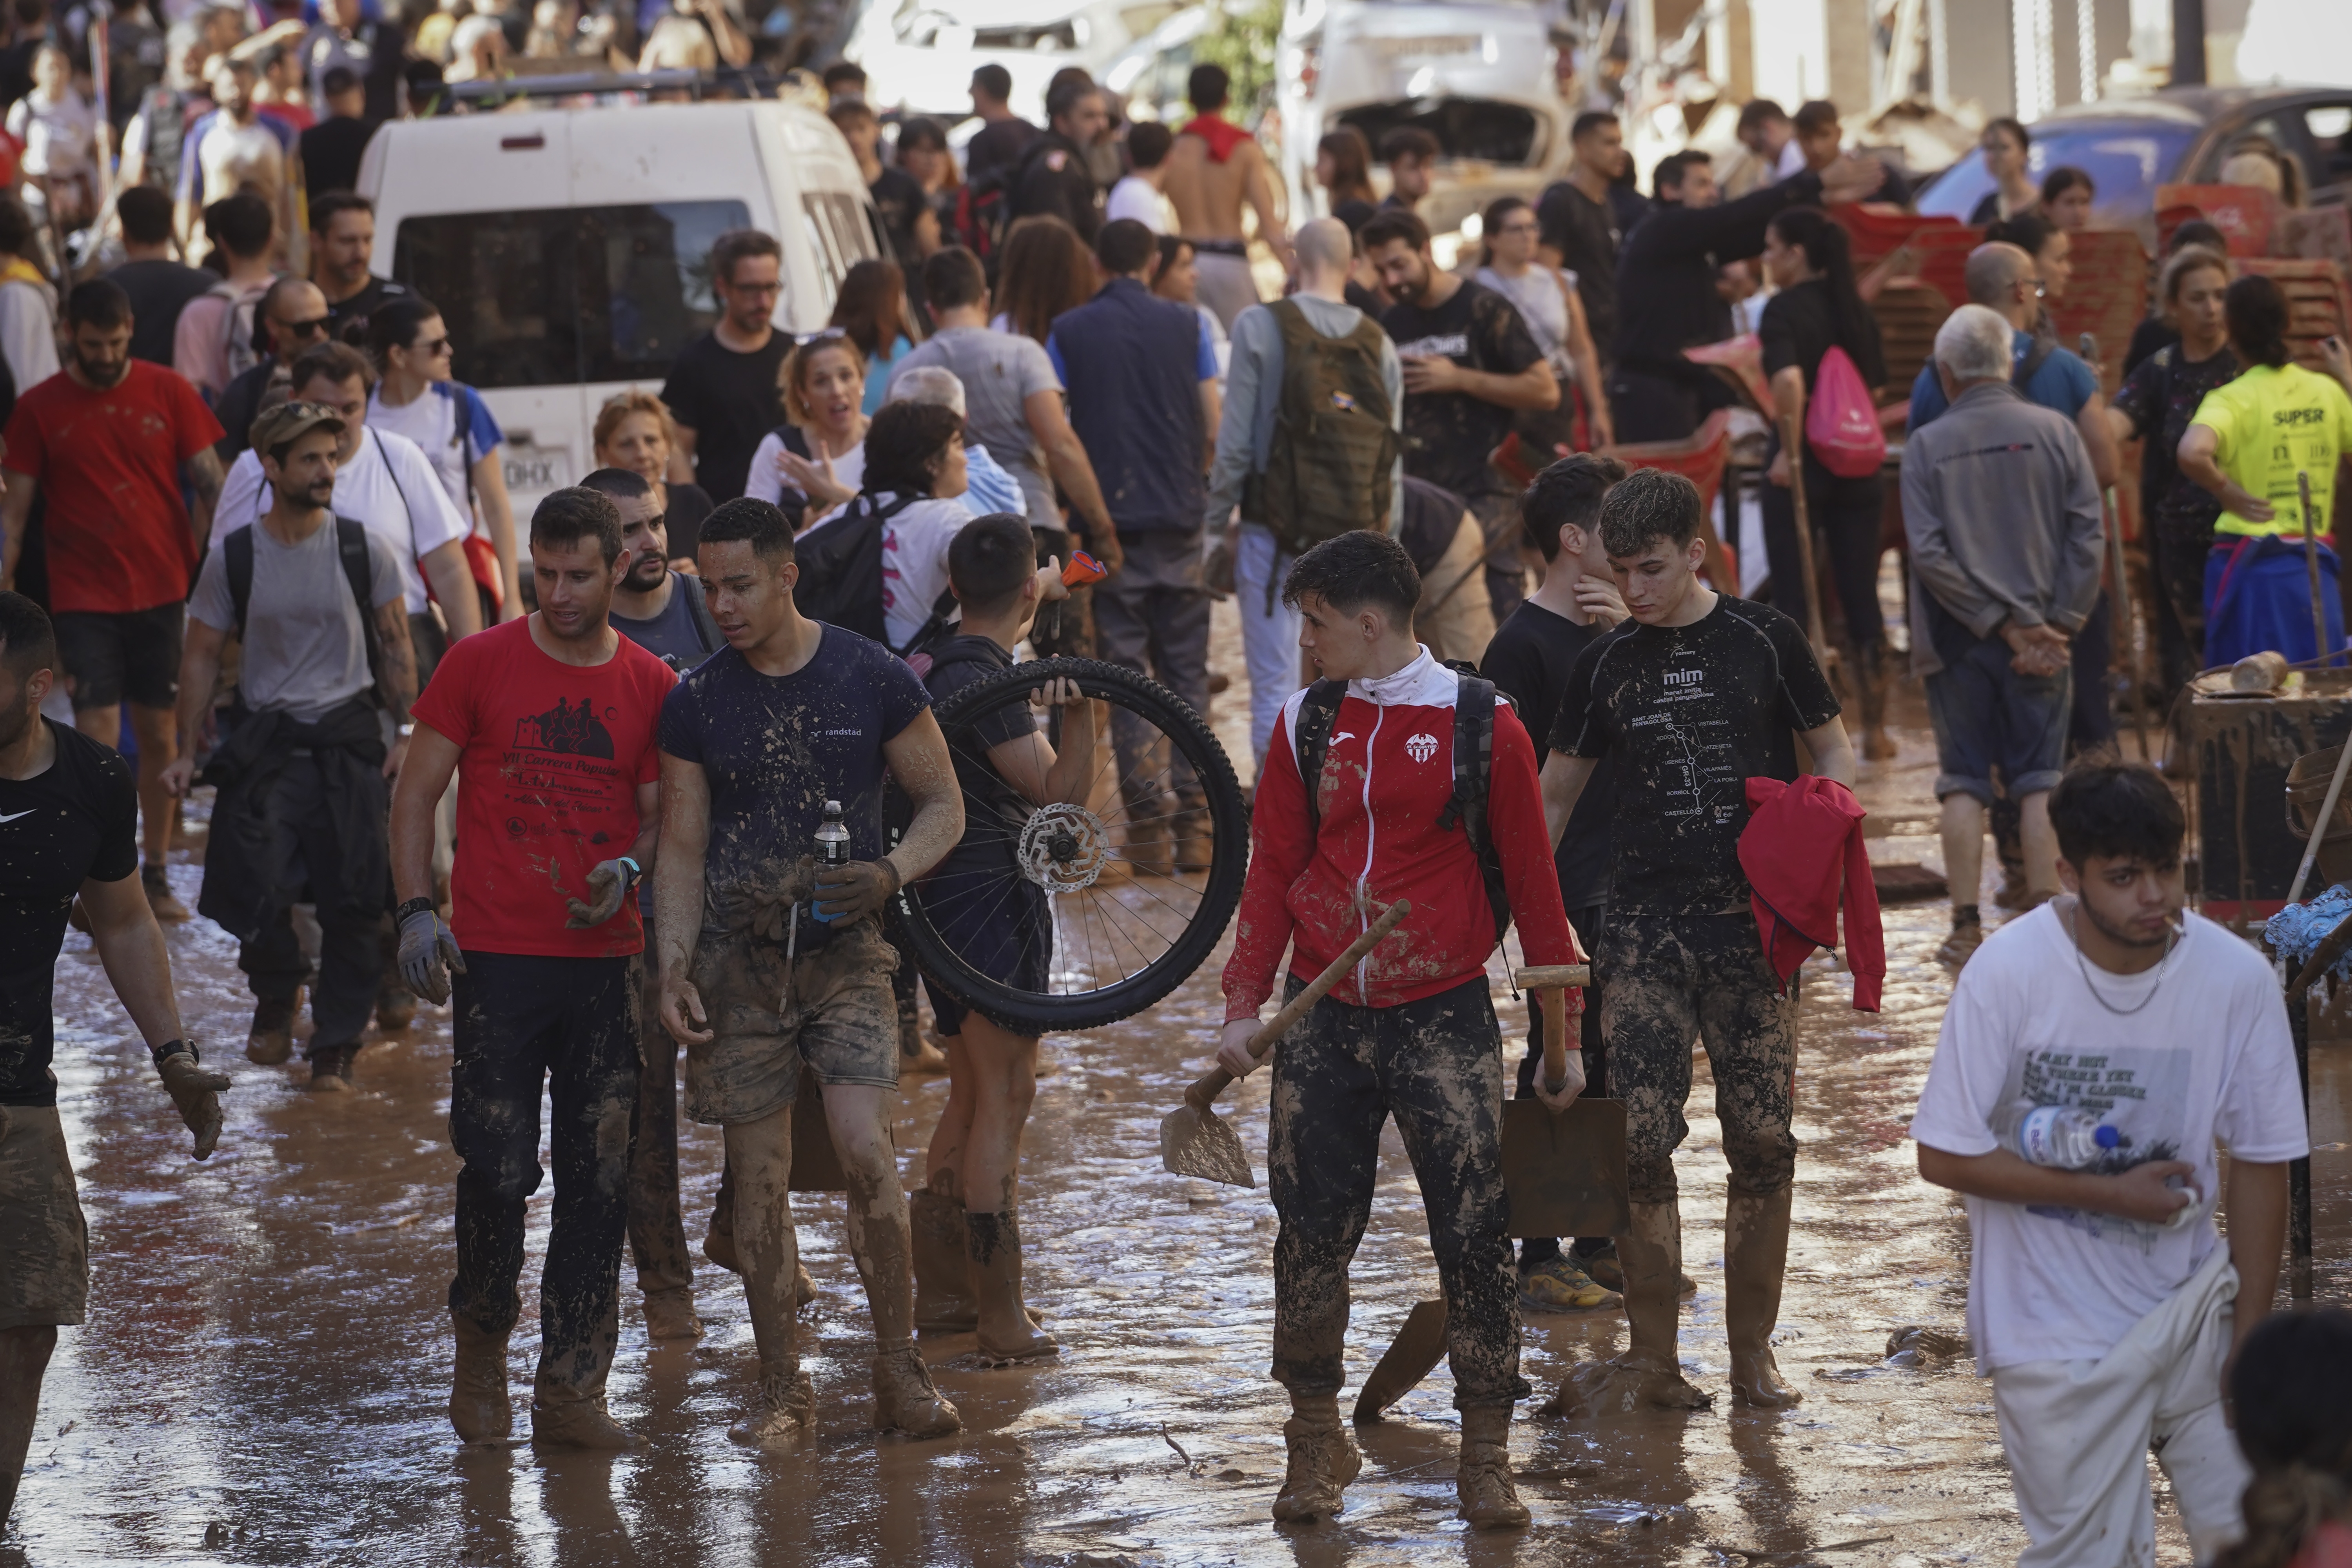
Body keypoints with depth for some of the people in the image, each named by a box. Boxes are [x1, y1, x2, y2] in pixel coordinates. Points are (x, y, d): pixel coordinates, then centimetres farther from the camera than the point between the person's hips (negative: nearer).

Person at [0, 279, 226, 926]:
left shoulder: (167, 392, 1)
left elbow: (211, 487, 4)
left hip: (163, 591, 1)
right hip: (85, 598, -1)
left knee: (160, 733, 8)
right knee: (98, 734, -9)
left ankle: (154, 873, 19)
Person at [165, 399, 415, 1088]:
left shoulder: (364, 551, -1)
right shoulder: (234, 558, -1)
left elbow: (395, 645, 7)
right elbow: (202, 655, 6)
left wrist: (406, 733, 1)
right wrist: (188, 752, 2)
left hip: (347, 740, 0)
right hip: (265, 741, 0)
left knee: (354, 900, -4)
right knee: (253, 885, -11)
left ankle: (337, 1043, 10)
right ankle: (276, 993, 21)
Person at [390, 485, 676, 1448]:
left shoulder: (650, 687, 7)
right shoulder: (480, 666, 1)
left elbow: (661, 818, 12)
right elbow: (416, 793, 3)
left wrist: (629, 869, -10)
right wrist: (416, 909, -8)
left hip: (608, 961, 2)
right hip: (496, 959, -2)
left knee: (598, 1180, 2)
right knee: (496, 1170, -4)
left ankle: (571, 1389, 9)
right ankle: (480, 1343, 21)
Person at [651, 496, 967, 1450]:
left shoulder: (873, 680, -2)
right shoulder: (696, 703, 2)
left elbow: (943, 805, 6)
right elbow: (682, 849, 7)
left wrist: (890, 876, -14)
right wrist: (673, 970, -4)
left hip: (846, 950, -2)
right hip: (740, 958, 2)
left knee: (866, 1150, -16)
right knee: (760, 1177, 2)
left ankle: (900, 1370, -1)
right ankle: (782, 1390, 12)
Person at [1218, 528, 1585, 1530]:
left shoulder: (1481, 725, -3)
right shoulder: (1307, 723, 7)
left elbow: (1533, 882, 2)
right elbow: (1271, 873, 10)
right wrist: (1244, 1007, -1)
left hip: (1444, 1020, -3)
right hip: (1323, 1023, 3)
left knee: (1474, 1236, -5)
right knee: (1311, 1231, 3)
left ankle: (1487, 1457, 6)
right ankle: (1315, 1445, 17)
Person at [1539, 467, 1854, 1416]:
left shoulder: (1764, 642, 3)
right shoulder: (1604, 665, 9)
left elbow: (1833, 752, 11)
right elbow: (1554, 796, 17)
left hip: (1753, 918, -1)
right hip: (1645, 919, 1)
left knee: (1762, 1140, -2)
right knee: (1639, 1142, -7)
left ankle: (1752, 1351, 12)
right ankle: (1651, 1361, 1)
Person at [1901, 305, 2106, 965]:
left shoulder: (1927, 447, -4)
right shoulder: (2054, 432, -1)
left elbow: (1929, 553, -10)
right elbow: (2088, 534, -6)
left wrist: (2006, 624, -8)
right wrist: (2056, 626, -5)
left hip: (1959, 641, -1)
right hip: (2042, 643, 1)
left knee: (1964, 785, 5)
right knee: (2040, 781, 5)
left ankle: (1967, 927, 3)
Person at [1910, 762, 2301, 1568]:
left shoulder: (2238, 978, -10)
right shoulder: (2007, 973, -17)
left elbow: (2260, 1164, -2)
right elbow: (1945, 1156, -12)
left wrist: (2250, 1341, -2)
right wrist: (2109, 1193, -17)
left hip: (2192, 1310, 3)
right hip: (2059, 1337, -2)